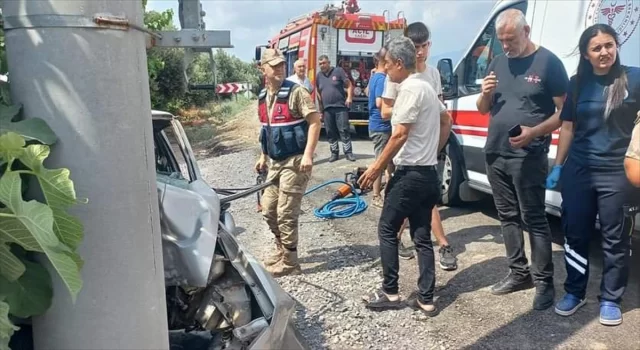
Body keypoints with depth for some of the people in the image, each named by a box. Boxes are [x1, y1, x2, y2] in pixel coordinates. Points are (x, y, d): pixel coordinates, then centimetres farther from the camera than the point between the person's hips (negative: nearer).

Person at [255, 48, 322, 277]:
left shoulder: (296, 92, -13)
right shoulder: (262, 97, 11)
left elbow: (315, 121, -17)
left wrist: (308, 155, -25)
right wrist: (263, 156, 21)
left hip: (294, 161, -8)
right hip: (275, 162, 8)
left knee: (286, 213, -4)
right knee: (268, 210, 14)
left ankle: (289, 263, 11)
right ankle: (282, 249, 34)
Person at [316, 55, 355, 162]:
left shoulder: (338, 71, 1)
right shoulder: (318, 76, 12)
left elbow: (349, 85, 0)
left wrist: (349, 97, -14)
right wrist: (321, 108, 16)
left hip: (340, 107, -4)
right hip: (327, 109, 4)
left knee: (344, 130, -4)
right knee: (330, 132, 6)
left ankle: (348, 152, 1)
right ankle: (334, 153, 14)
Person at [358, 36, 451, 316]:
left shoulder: (410, 89, -14)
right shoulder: (427, 87, 16)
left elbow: (400, 135, -19)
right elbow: (445, 121, 28)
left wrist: (375, 168, -14)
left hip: (410, 173, -9)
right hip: (428, 173, 9)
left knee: (387, 230, 5)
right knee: (422, 237, 10)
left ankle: (390, 293, 13)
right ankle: (426, 299, 15)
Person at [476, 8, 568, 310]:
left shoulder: (548, 62, -5)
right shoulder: (497, 63, 11)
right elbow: (483, 110, 16)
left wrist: (534, 132, -23)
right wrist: (485, 93, -7)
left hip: (528, 157, -6)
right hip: (495, 154, 6)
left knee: (534, 219, -1)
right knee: (508, 217, 12)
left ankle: (544, 282, 10)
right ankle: (519, 273, 25)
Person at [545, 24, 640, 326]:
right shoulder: (577, 83, 7)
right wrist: (557, 167, 9)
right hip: (578, 171, 3)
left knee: (615, 240, 7)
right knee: (575, 233, 10)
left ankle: (610, 299, 24)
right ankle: (574, 292, 26)